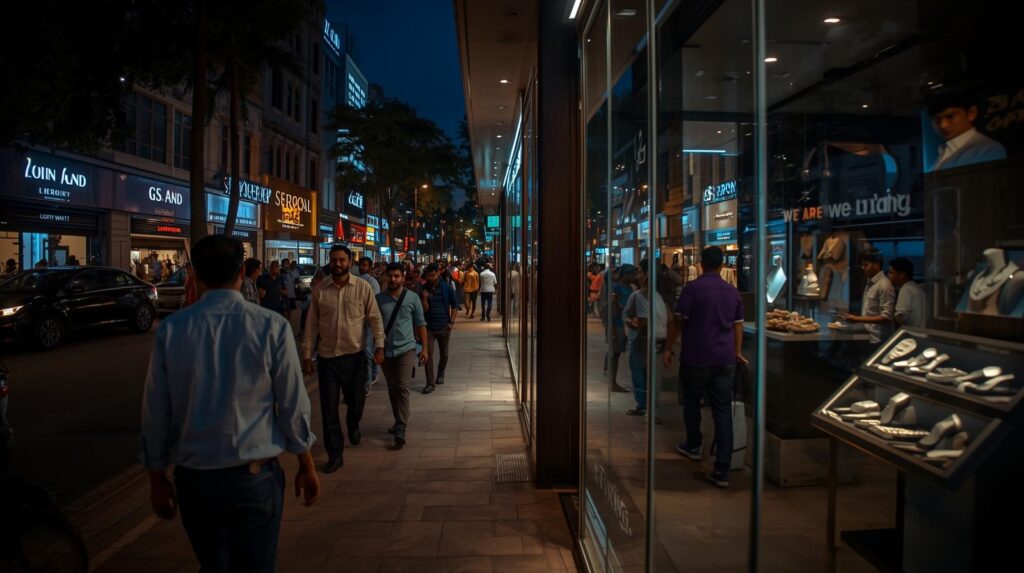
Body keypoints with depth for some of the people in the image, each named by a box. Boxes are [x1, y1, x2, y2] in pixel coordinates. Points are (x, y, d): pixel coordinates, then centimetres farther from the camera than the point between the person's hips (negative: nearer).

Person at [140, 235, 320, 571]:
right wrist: (306, 466, 7)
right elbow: (293, 405, -7)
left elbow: (156, 411, 1)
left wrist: (157, 477, 15)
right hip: (253, 477, -3)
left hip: (193, 478, 3)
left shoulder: (171, 329, -5)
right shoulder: (271, 326, -12)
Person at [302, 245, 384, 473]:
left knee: (356, 400, 14)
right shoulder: (319, 289, -1)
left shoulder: (363, 287, -5)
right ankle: (334, 455, 16)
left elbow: (375, 318, -2)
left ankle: (353, 426, 49)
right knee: (329, 408, 3)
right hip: (327, 356, 1)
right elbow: (312, 324, 3)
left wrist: (379, 346, -9)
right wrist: (307, 355, 3)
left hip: (355, 355, 0)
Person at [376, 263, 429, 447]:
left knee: (403, 388, -11)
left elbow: (420, 324, 4)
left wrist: (424, 348, 2)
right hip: (385, 350, 3)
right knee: (392, 389, 13)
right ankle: (399, 421, 31)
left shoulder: (412, 298, 0)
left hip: (406, 348, -2)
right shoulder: (379, 299, 2)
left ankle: (400, 430, -9)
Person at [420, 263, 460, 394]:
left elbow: (454, 306, 5)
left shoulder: (447, 288, -3)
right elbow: (424, 309, -4)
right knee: (428, 355, -6)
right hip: (428, 327, 0)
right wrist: (425, 299, -22)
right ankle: (430, 383, -2)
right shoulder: (423, 289, -2)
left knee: (444, 354, 14)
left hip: (443, 326, 0)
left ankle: (440, 374, 39)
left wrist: (451, 322, -3)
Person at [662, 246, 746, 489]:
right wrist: (737, 352, 28)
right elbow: (737, 325, 15)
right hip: (725, 359, 3)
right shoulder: (733, 292, 7)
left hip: (695, 358, -3)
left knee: (692, 403, 18)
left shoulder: (692, 287, -7)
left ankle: (693, 446, 37)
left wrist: (668, 348, 1)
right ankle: (722, 470, -1)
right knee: (723, 410, 2)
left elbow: (678, 321, -9)